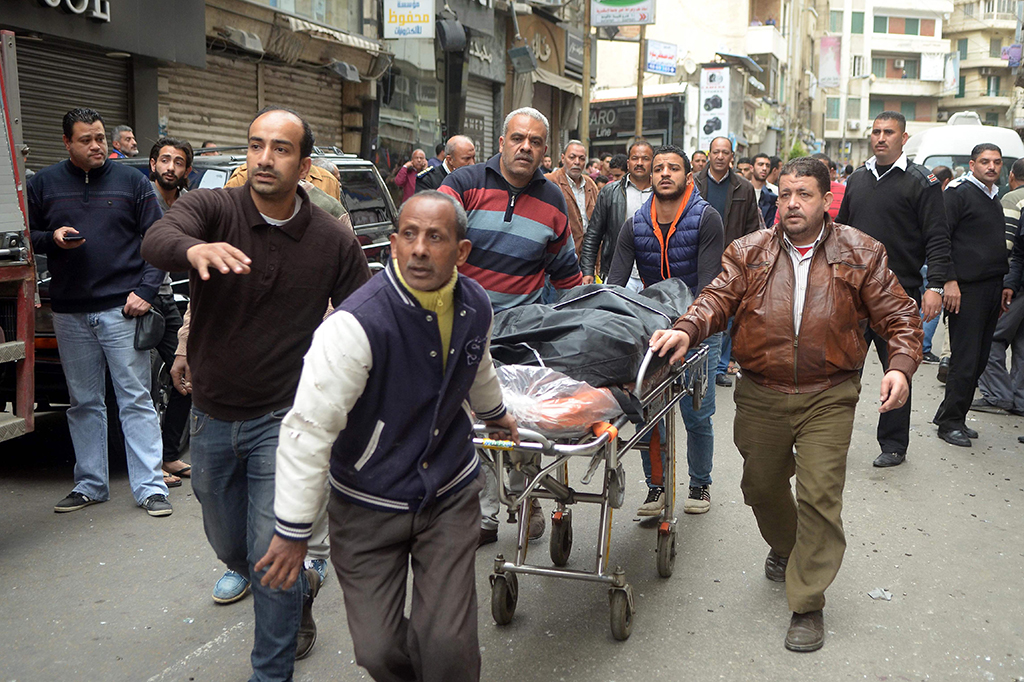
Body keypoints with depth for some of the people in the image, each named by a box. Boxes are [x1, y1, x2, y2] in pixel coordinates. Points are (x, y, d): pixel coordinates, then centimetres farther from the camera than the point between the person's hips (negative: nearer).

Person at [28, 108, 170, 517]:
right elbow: (27, 237, 15)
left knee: (136, 399, -2)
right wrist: (52, 238, -8)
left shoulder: (131, 181, 5)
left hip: (121, 311, -3)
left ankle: (150, 488, 1)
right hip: (70, 313, 3)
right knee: (83, 402, 10)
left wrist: (146, 289, -8)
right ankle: (90, 485, 21)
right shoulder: (43, 184, 10)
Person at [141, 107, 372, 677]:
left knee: (271, 558, -3)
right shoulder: (211, 208, -9)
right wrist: (194, 249, -54)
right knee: (229, 545, 20)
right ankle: (302, 585, 50)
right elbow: (156, 241, -30)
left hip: (283, 420, -2)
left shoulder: (335, 241, -8)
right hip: (212, 416, 3)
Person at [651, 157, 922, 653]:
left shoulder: (861, 253, 2)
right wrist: (687, 330, -26)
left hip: (828, 397, -2)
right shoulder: (749, 252, 6)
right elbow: (718, 299, -5)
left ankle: (807, 606, 7)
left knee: (819, 495, -7)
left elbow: (898, 315, 2)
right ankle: (784, 547, 49)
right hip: (761, 396, 3)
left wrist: (901, 365, -15)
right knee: (762, 486, 16)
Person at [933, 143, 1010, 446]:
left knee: (979, 359, 9)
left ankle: (954, 418, 18)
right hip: (968, 289, -8)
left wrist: (1007, 285, 17)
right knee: (965, 361, -6)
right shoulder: (958, 194, -6)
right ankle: (950, 422, 4)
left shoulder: (995, 200, 20)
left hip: (993, 290, 8)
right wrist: (949, 283, -18)